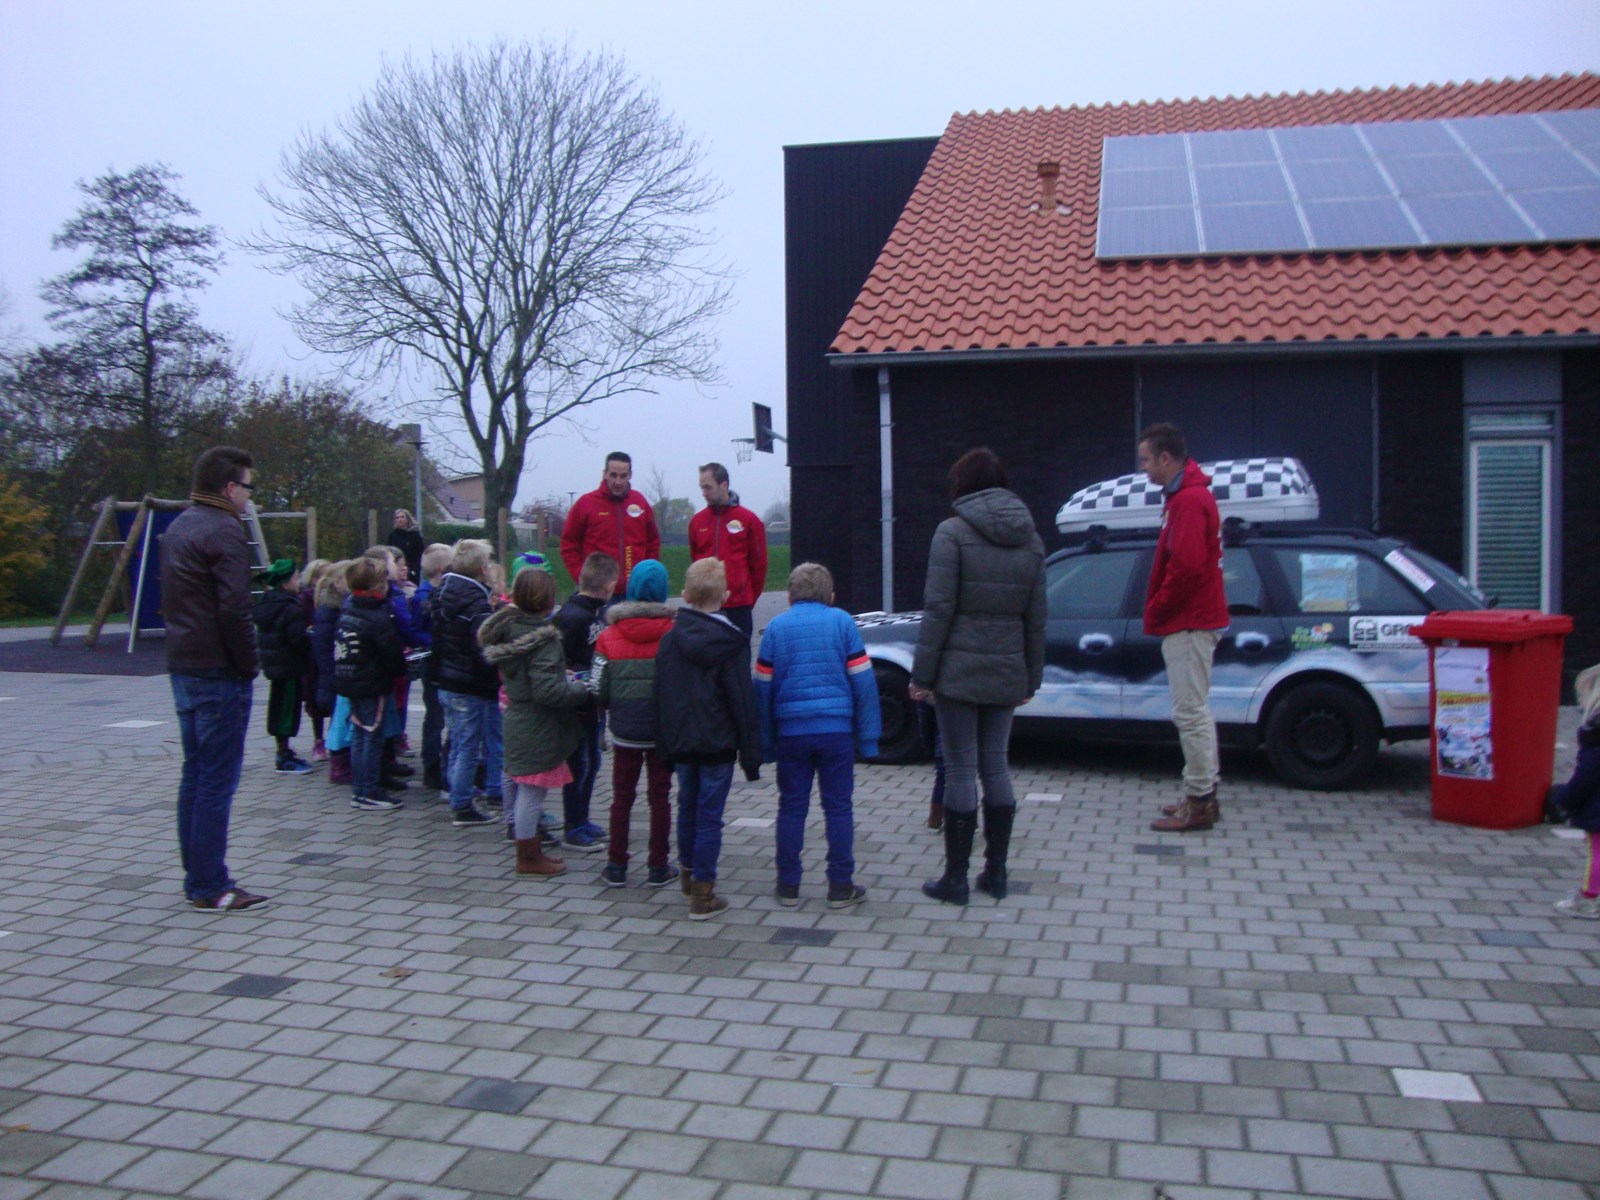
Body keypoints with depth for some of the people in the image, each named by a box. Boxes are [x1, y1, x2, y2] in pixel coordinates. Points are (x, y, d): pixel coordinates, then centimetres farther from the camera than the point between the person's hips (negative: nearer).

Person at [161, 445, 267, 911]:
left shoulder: (177, 528, 16)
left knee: (195, 774, 14)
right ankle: (211, 888, 0)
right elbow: (234, 610, -22)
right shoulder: (223, 532, -14)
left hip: (184, 667, 10)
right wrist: (250, 664, -11)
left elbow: (171, 601, 19)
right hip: (219, 673, -10)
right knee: (217, 780, -5)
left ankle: (197, 880, 21)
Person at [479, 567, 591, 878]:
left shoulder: (510, 628, 5)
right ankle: (528, 858, 13)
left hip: (517, 720, 9)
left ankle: (531, 850, 30)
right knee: (532, 792, 2)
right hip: (537, 729, -9)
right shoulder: (544, 639, -22)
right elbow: (546, 690, -27)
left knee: (522, 788, 18)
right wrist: (579, 689, -13)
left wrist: (564, 677, 12)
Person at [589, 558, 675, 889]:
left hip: (624, 731, 1)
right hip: (663, 730, -1)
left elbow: (597, 689, -5)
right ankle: (658, 867, 14)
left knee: (622, 797, 12)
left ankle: (616, 866, 15)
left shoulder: (609, 637, -4)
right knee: (660, 797, 10)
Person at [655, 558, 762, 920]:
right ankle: (702, 894, 4)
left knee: (687, 806, 20)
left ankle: (688, 873, 36)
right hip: (717, 742, -4)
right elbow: (743, 700, -11)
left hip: (680, 742, 4)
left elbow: (661, 694, 6)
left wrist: (666, 742, 14)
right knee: (709, 815, 1)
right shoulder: (731, 642, -11)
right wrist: (751, 753, -6)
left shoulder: (670, 639, 1)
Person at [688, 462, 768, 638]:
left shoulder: (748, 519, -1)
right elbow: (694, 561, 15)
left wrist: (750, 597, 4)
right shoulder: (697, 521, 7)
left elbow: (759, 563, 3)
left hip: (739, 606, -2)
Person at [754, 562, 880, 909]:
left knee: (792, 807, 10)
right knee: (838, 807, 6)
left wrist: (765, 742, 10)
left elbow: (763, 687, 3)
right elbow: (862, 681, -2)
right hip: (836, 729, -1)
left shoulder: (776, 627, 3)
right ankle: (841, 887, 10)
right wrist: (868, 736, 2)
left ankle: (789, 886, 14)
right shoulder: (842, 622, 1)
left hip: (791, 731, 1)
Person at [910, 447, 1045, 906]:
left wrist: (922, 674, -8)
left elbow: (939, 610, -13)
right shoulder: (1030, 539, 8)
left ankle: (955, 878, 7)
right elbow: (1036, 618, 9)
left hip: (959, 671, -5)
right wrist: (1031, 678, 16)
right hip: (1007, 673, 5)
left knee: (961, 770, 1)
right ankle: (995, 872, 19)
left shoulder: (953, 533, -8)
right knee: (996, 766, 13)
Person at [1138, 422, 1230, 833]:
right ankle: (1203, 795, 24)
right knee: (1194, 711, 16)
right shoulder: (1189, 494, 18)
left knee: (1190, 713, -8)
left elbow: (1186, 567, -25)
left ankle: (1199, 804, -3)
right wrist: (1159, 611, 14)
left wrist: (1156, 610, -12)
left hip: (1189, 625, -11)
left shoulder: (1189, 501, -16)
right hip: (1192, 620, 11)